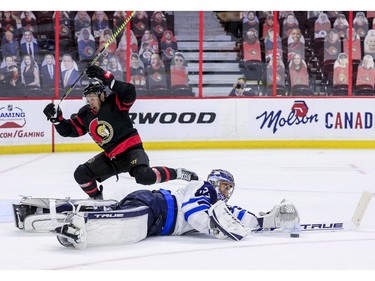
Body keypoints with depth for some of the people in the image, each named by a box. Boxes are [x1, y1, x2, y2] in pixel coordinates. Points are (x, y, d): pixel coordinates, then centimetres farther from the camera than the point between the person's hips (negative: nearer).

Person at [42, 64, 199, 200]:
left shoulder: (115, 103, -12)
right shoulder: (85, 115, 6)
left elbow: (129, 92, -31)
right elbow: (68, 130, 9)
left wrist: (105, 78, -39)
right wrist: (56, 118, -8)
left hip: (131, 149, -7)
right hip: (110, 156, 7)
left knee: (144, 176, -33)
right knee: (81, 174, -2)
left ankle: (178, 173, -11)